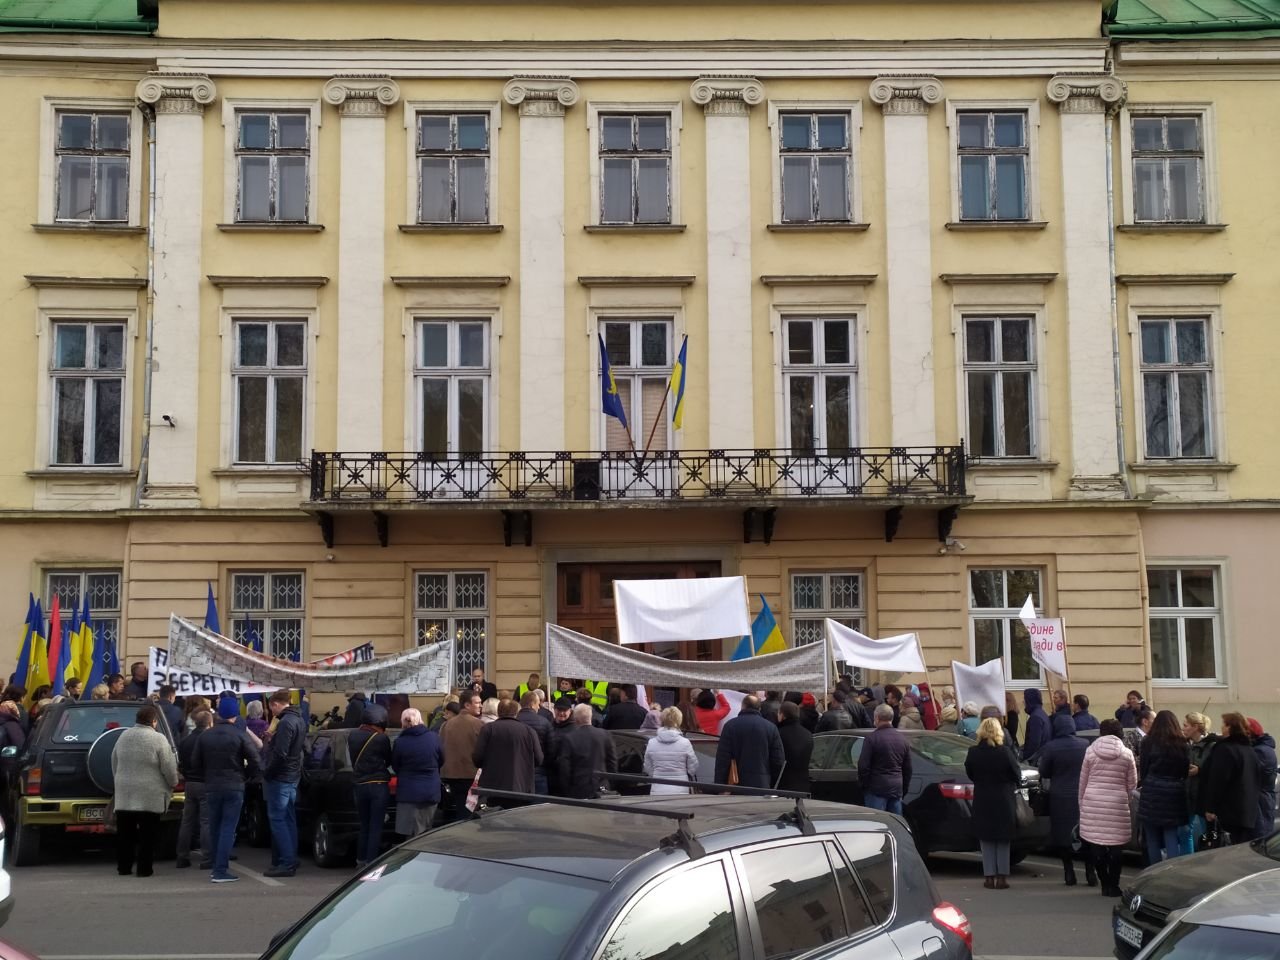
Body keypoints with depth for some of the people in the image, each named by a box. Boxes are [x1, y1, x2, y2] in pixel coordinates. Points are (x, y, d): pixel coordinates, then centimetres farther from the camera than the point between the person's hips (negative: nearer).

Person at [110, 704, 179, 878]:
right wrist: (173, 783, 7)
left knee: (125, 833, 11)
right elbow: (168, 767, -11)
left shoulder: (123, 736, 8)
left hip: (124, 794, 5)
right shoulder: (158, 739, -12)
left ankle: (123, 867, 15)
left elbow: (114, 763, 17)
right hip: (150, 795, -5)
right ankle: (145, 867, 1)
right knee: (147, 834, 0)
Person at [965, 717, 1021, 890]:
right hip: (1004, 802, -1)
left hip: (982, 802, 2)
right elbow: (1017, 776, -5)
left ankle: (989, 876, 7)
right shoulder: (1005, 753, -15)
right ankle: (1002, 877, 6)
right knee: (1003, 841, 9)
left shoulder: (973, 753, -8)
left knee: (986, 840, 10)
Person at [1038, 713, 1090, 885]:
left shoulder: (1050, 747, -10)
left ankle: (1069, 873, 4)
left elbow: (1044, 773, -1)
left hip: (1060, 798, -2)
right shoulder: (1085, 746, -3)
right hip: (1083, 797, 2)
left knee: (1063, 835, 6)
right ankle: (1090, 872, 7)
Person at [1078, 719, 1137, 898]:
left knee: (1096, 846, 7)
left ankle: (1105, 884, 9)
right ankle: (1113, 885, 5)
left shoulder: (1091, 752, 2)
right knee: (1115, 847, 5)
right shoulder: (1126, 754, 0)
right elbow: (1132, 783, 4)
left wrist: (1081, 803, 17)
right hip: (1117, 804, 0)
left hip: (1093, 803, 0)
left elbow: (1083, 781, 6)